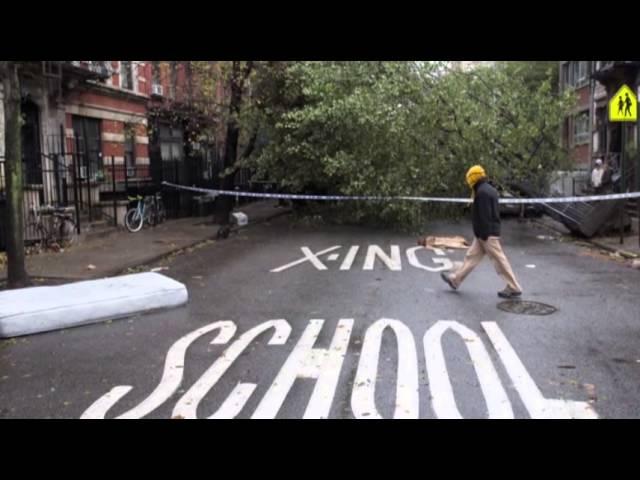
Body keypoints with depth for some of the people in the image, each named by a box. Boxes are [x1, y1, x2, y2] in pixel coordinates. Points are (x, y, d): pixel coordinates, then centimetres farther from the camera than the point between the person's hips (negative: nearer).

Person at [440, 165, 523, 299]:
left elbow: (484, 216, -23)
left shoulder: (482, 192, -18)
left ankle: (514, 289, 2)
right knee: (471, 256, 15)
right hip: (486, 233, 10)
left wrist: (484, 234, -21)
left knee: (500, 260, -4)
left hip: (487, 234, -10)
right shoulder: (489, 190, 14)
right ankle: (455, 279, 24)